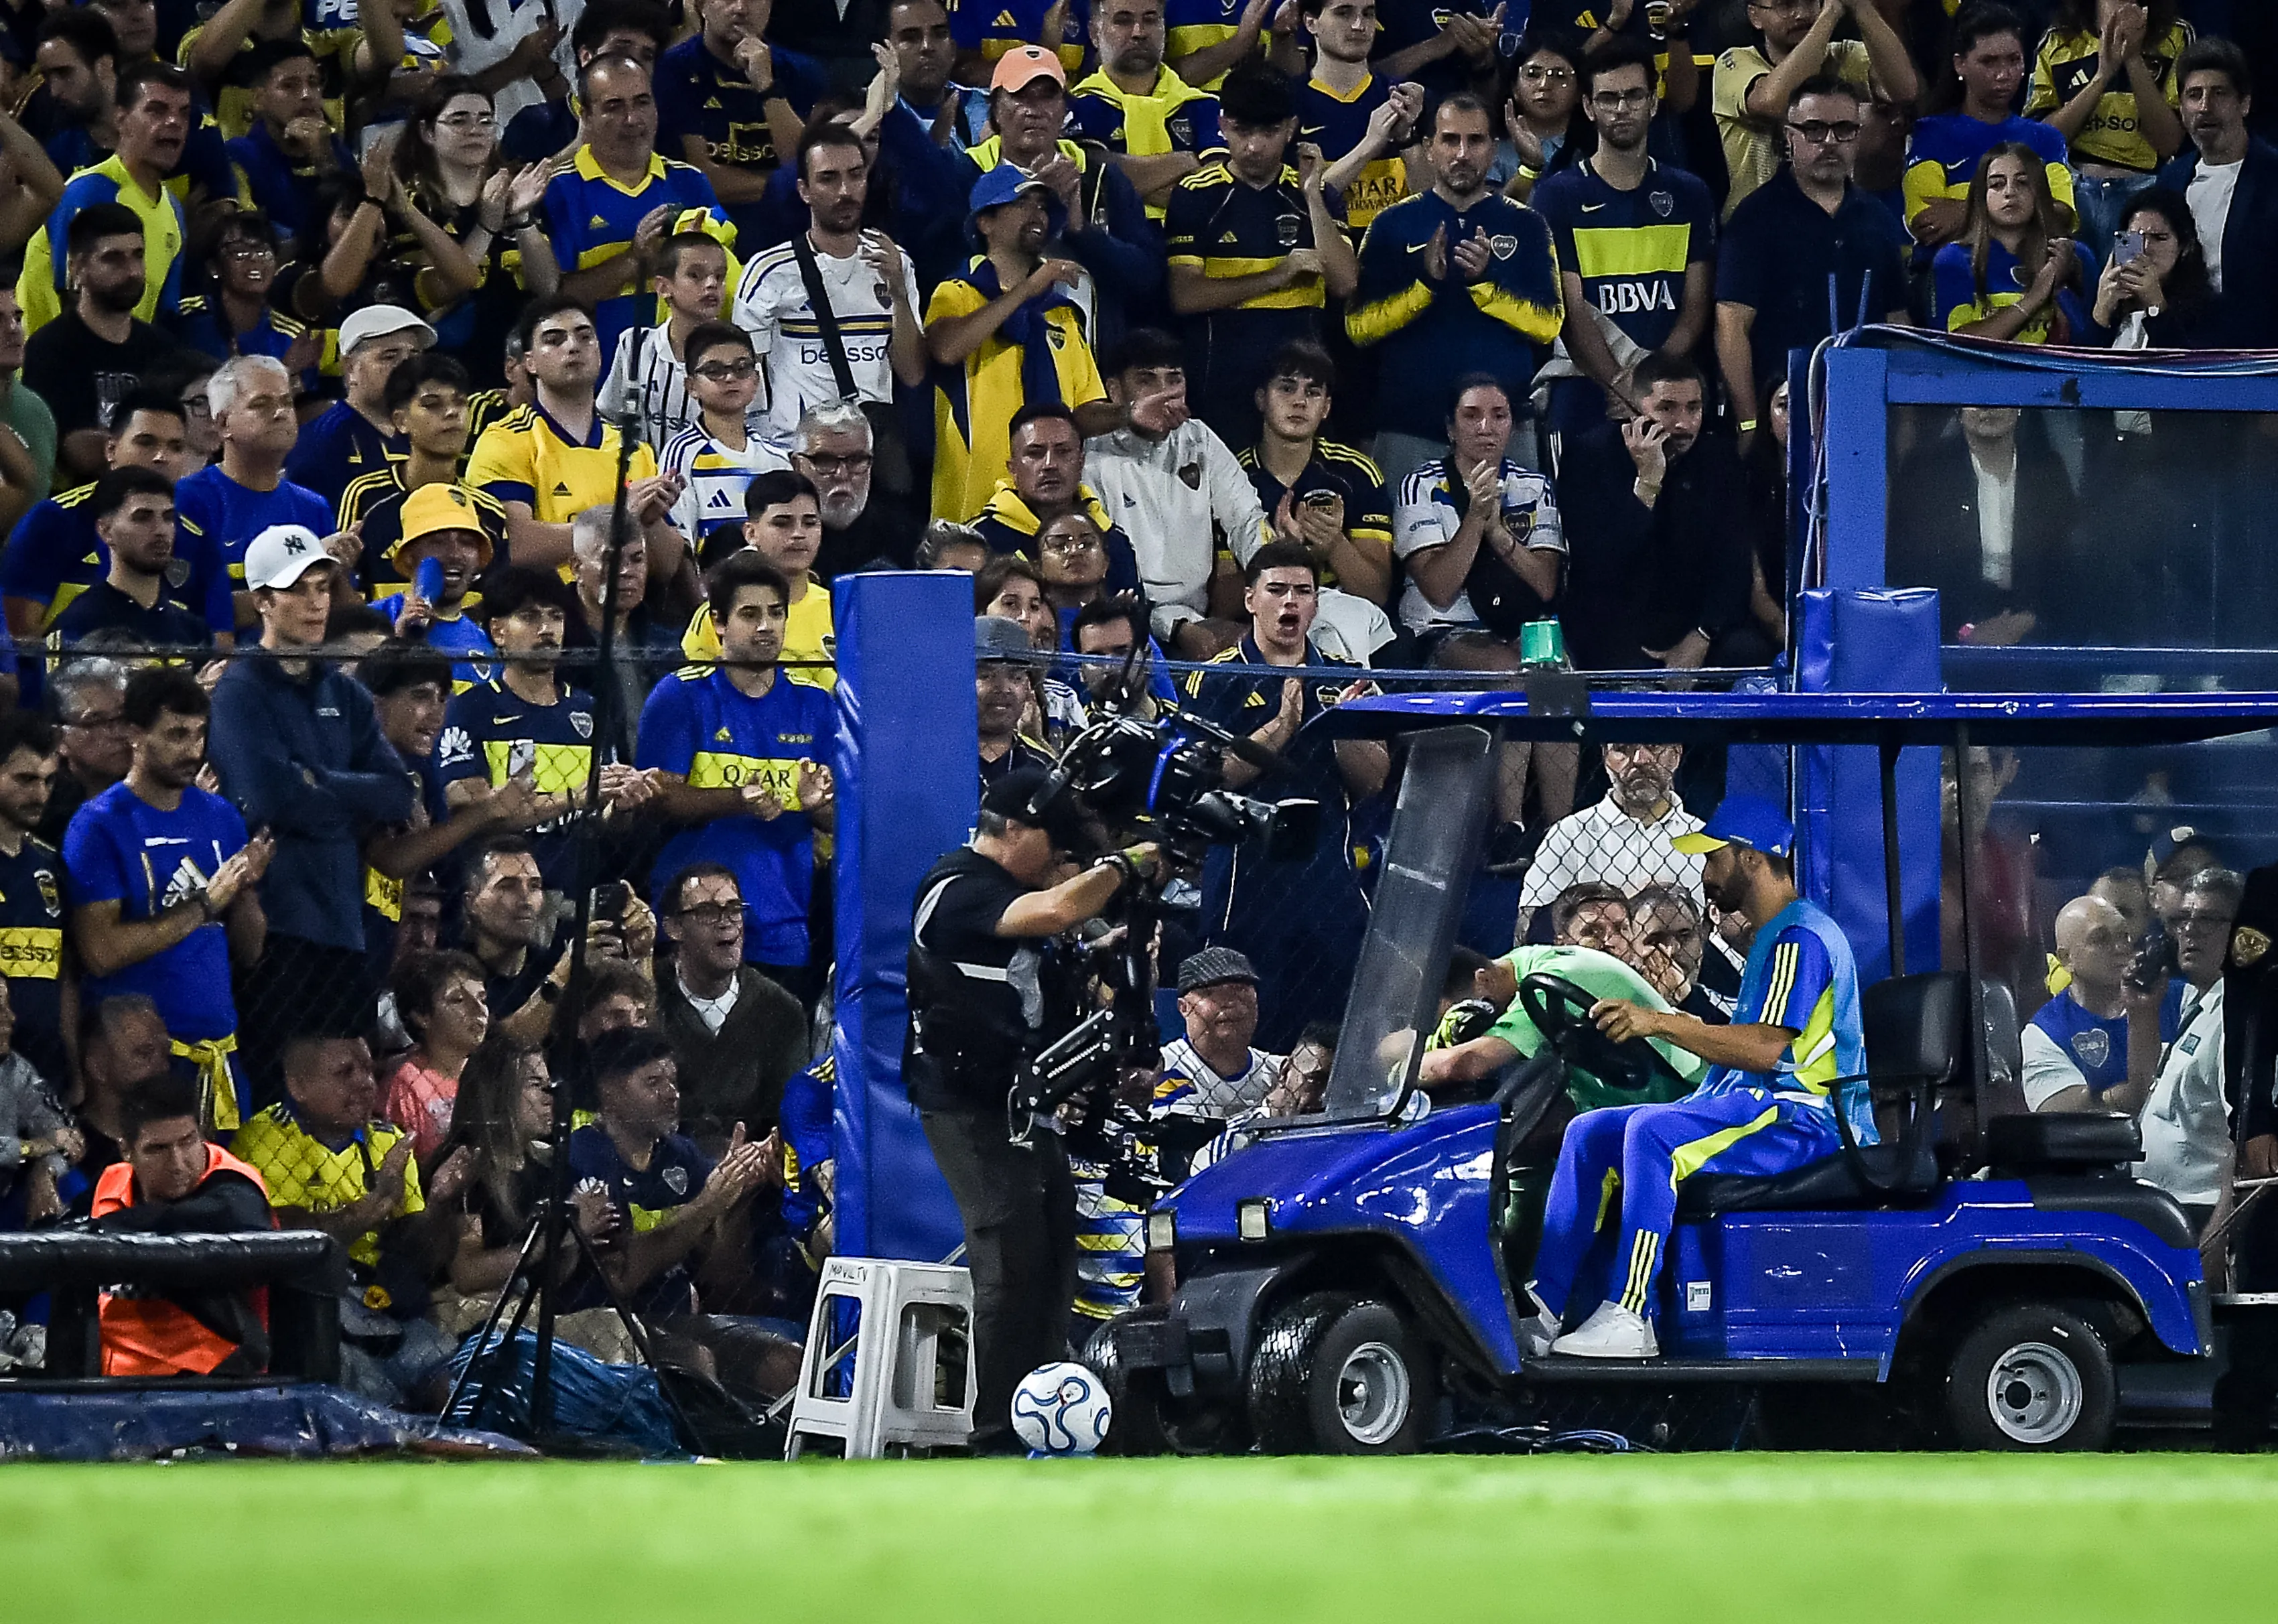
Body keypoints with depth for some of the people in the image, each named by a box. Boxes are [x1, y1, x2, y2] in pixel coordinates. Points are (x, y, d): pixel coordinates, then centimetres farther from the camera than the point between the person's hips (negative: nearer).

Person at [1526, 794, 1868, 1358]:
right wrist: (1668, 1023, 16)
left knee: (1651, 1133, -32)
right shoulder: (1773, 936, 22)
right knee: (1589, 1134, 4)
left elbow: (1769, 1048, -23)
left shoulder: (1802, 938, -12)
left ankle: (1628, 1320, -35)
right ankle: (1542, 1308, -3)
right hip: (1753, 1110, 11)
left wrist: (1662, 1023, -24)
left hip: (1797, 1121, -11)